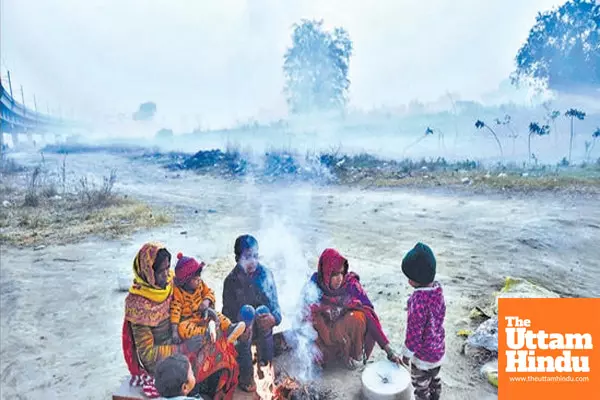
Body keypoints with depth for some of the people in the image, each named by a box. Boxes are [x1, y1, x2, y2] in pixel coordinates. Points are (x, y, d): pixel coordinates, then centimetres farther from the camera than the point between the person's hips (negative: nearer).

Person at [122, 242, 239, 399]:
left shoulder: (168, 283, -8)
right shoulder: (138, 304, -24)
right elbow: (147, 353, -19)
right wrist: (184, 348, -22)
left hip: (177, 341, 6)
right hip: (158, 359, -6)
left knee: (223, 347, -7)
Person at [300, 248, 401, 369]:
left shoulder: (351, 284, -21)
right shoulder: (312, 289, -19)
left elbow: (369, 313, -23)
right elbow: (308, 320, -10)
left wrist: (388, 348, -27)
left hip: (348, 328, 0)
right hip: (324, 332, 1)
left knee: (358, 317, -32)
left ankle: (355, 353, -5)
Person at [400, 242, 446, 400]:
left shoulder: (419, 300, -34)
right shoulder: (437, 288, -10)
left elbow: (414, 330, -25)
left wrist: (407, 353, -11)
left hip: (423, 353, -8)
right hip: (438, 347, 8)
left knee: (421, 385, 15)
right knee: (435, 378, 28)